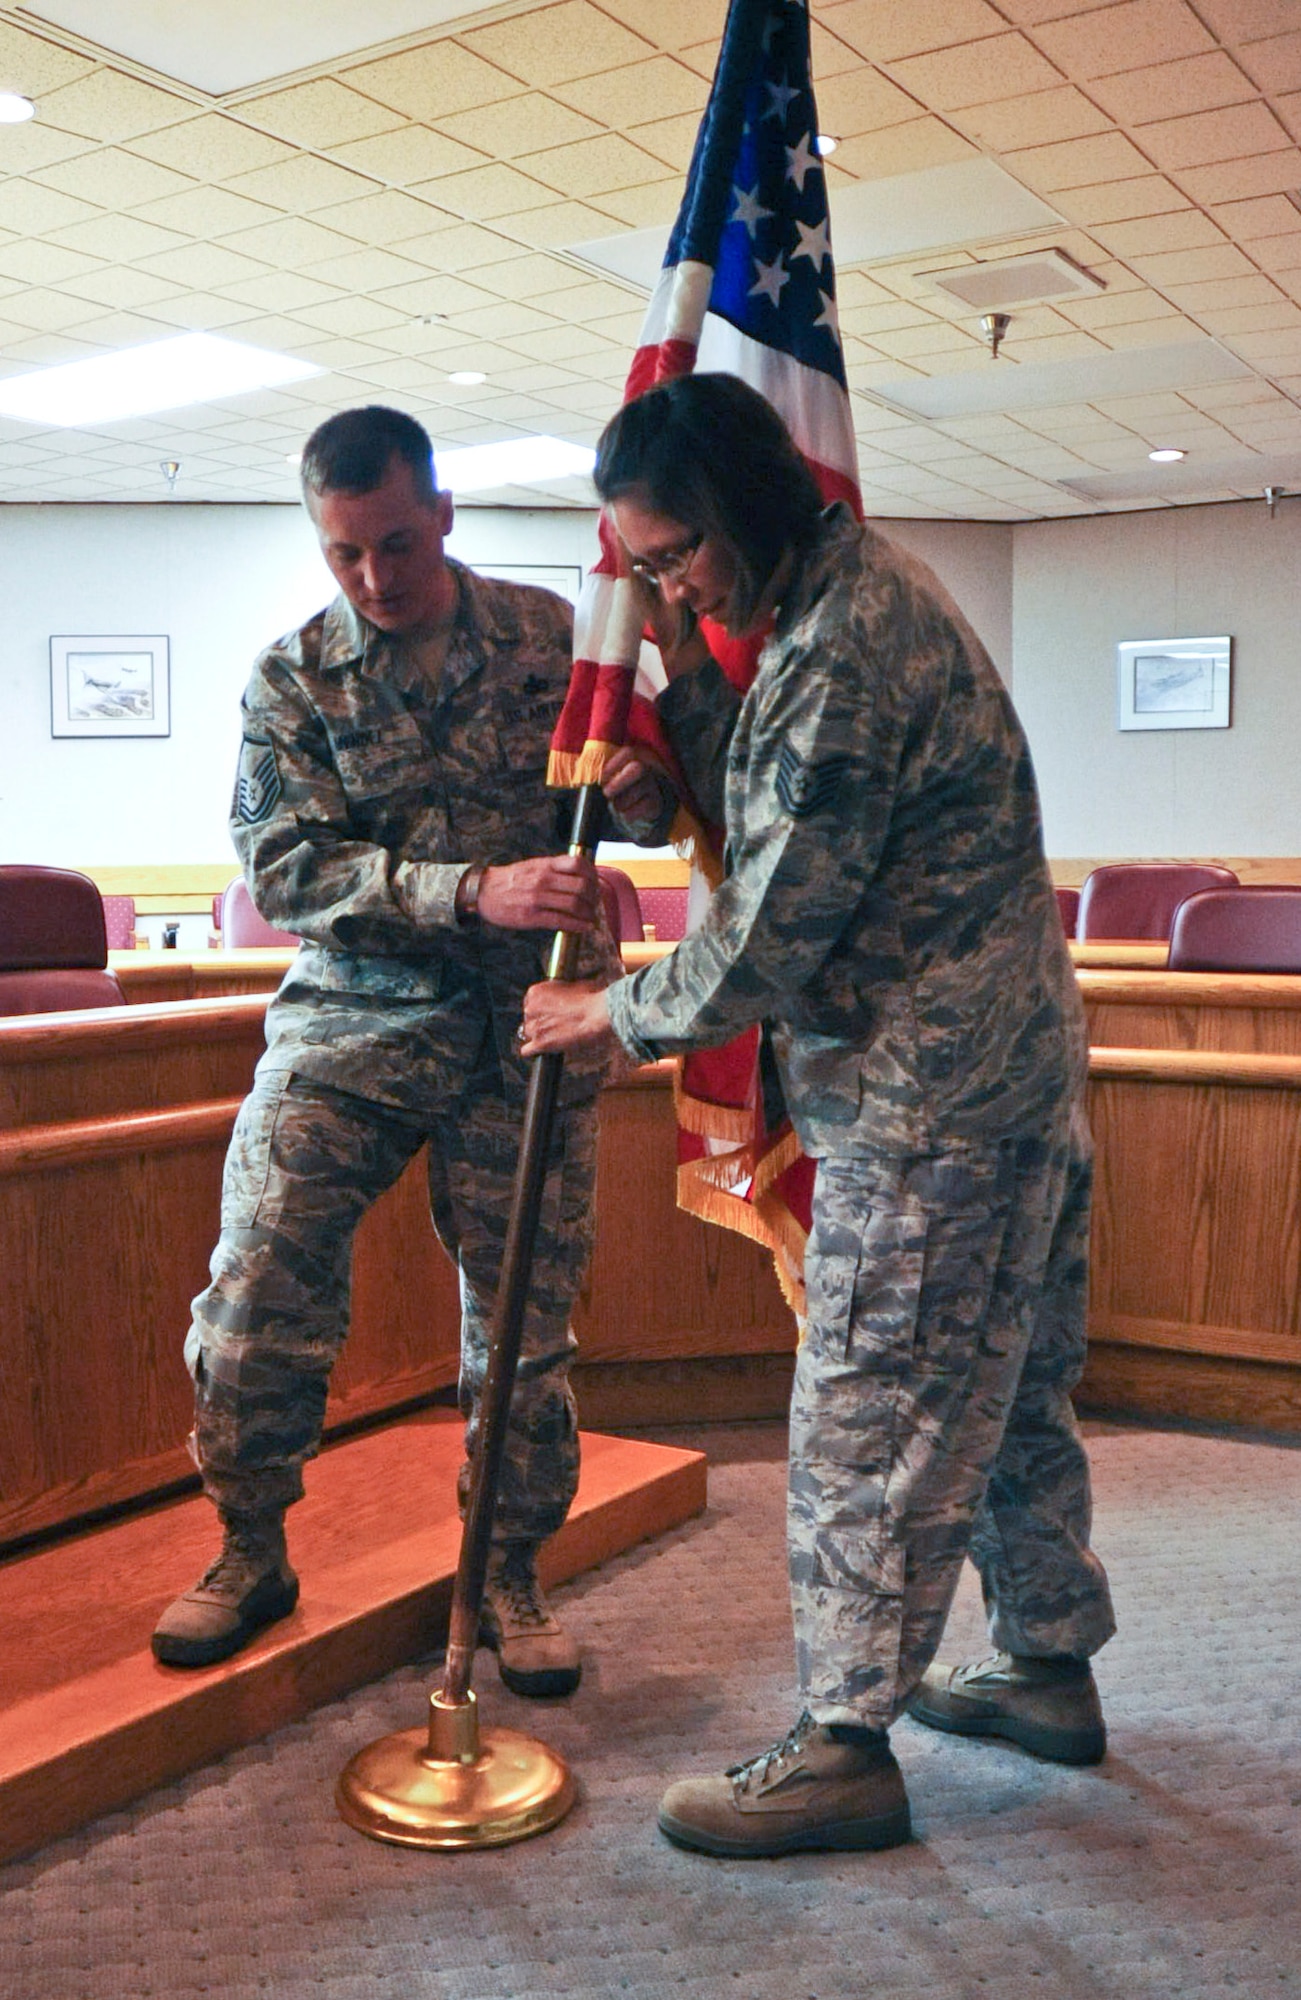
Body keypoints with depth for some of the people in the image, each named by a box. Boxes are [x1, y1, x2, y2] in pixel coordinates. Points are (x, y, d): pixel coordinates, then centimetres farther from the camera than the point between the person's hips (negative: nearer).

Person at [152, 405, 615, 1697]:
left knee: (525, 1323, 5)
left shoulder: (550, 635, 4)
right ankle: (251, 1556, 21)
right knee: (254, 1301, -3)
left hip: (525, 1035, 1)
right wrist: (475, 889, -25)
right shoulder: (291, 679, 1)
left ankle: (508, 1577, 25)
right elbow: (286, 868, -11)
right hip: (347, 1022, 0)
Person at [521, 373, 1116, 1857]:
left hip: (928, 1097, -11)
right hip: (1015, 1067, 11)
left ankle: (844, 1749, 12)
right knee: (1006, 1387, 19)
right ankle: (1049, 1667, 35)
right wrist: (684, 678, 4)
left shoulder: (846, 650, -21)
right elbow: (766, 820, 16)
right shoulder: (852, 594, 13)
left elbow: (775, 928, -19)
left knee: (867, 1421, -1)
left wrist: (618, 1016, -4)